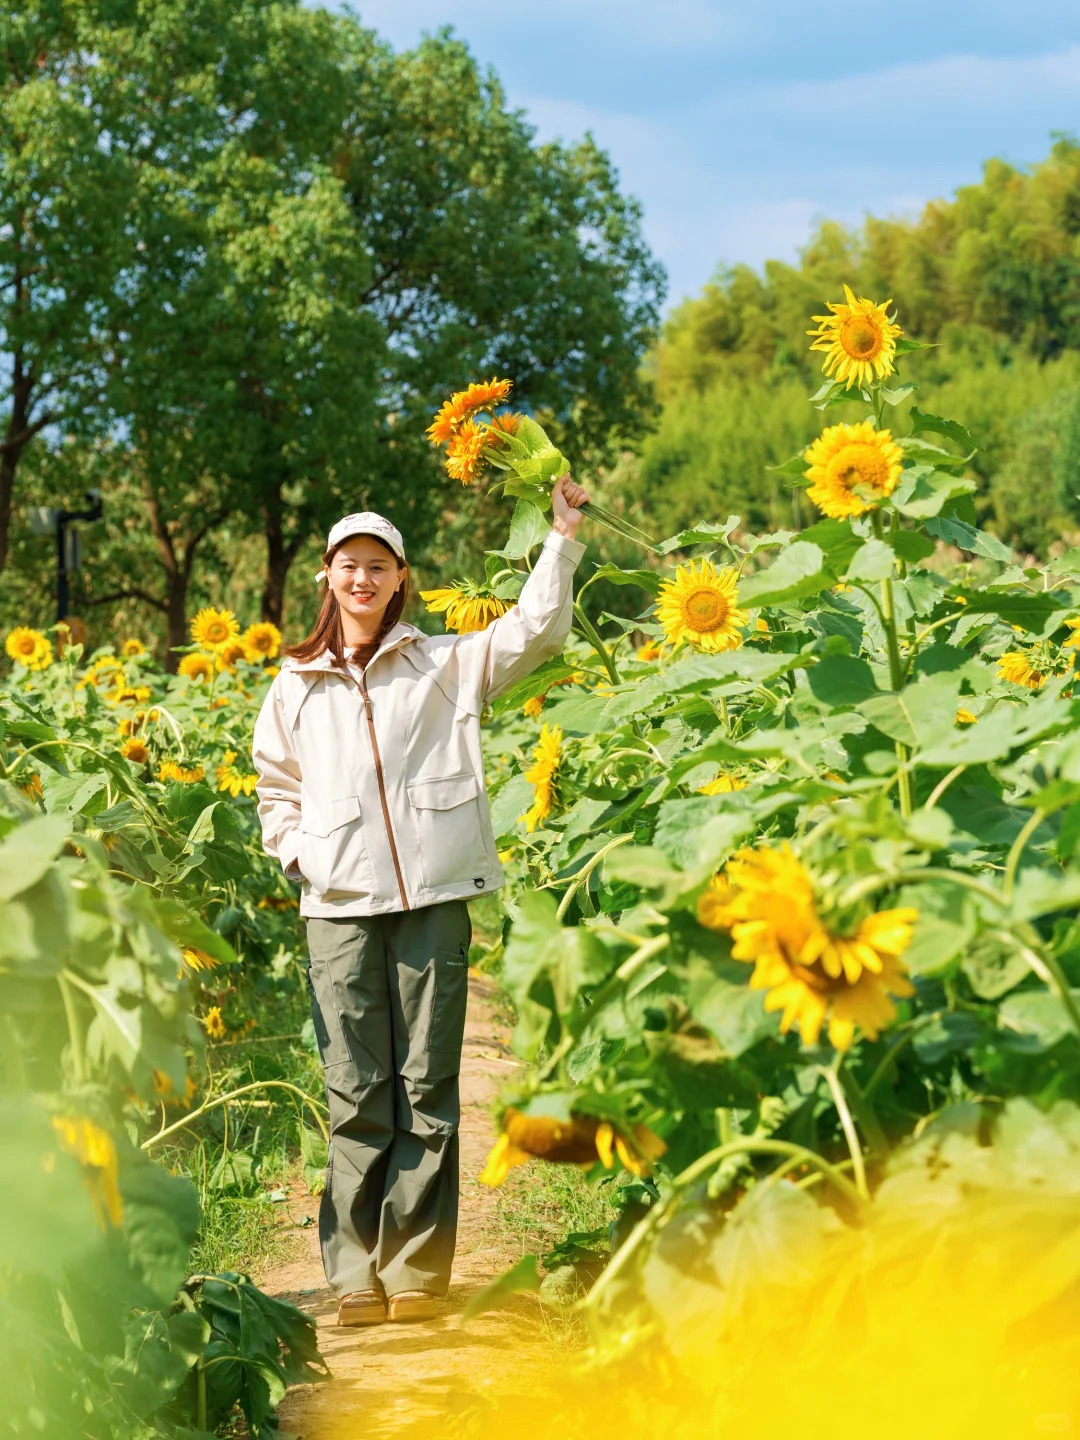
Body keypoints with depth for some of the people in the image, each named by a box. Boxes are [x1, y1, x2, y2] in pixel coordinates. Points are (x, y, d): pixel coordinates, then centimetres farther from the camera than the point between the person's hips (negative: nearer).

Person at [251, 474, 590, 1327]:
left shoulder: (445, 664, 11)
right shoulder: (297, 686, 16)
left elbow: (536, 630, 5)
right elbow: (276, 789, 23)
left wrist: (564, 538, -2)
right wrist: (300, 855, 8)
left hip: (433, 897, -1)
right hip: (339, 906, 1)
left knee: (428, 1087, 0)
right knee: (356, 1091, -1)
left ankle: (418, 1269, 4)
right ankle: (355, 1272, 4)